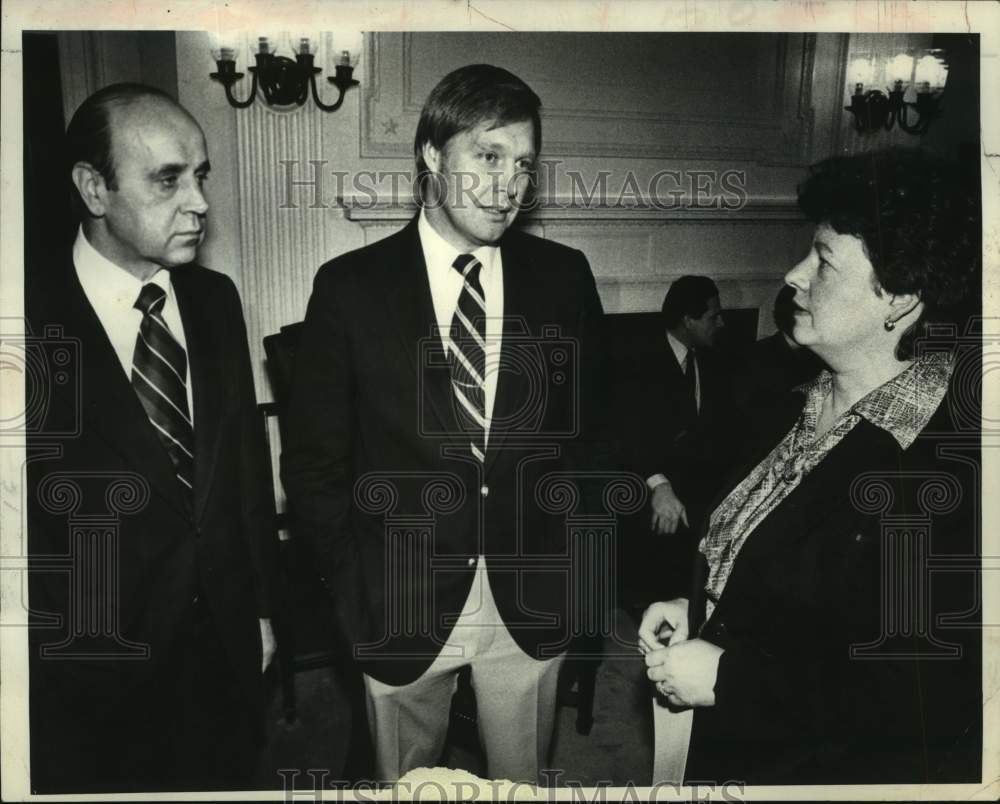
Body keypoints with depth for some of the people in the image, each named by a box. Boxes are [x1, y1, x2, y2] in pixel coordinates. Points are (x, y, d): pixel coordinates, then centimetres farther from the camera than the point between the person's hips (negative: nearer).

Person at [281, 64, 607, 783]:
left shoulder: (563, 277, -2)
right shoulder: (351, 286, -7)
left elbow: (592, 422, 6)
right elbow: (314, 462, -2)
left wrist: (574, 559, -1)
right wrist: (355, 588, -5)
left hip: (531, 602, 2)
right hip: (401, 604, -1)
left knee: (524, 782, 21)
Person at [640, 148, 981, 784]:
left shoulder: (951, 464, -26)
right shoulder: (801, 409, 0)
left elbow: (937, 702, -26)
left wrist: (727, 677, -23)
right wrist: (695, 610, -4)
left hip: (830, 771, -6)